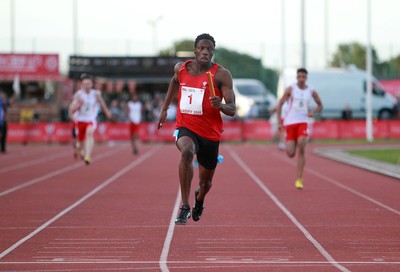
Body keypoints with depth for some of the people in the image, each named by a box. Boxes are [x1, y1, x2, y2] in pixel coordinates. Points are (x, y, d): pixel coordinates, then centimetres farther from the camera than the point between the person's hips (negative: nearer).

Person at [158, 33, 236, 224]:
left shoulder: (221, 74, -10)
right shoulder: (181, 69, 0)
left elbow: (232, 110, -14)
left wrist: (220, 105, -35)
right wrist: (165, 108, 28)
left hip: (210, 133, 0)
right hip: (185, 127, 0)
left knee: (205, 182, 14)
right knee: (187, 151, -37)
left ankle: (199, 198, 55)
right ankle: (185, 207, -33)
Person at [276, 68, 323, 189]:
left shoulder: (311, 91, 4)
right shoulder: (291, 89, -3)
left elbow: (320, 105, 19)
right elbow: (280, 104, 1)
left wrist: (313, 112, -3)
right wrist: (279, 122, -5)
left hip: (302, 122, 1)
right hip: (290, 122, -1)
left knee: (301, 149, -19)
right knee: (291, 154, -5)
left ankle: (299, 179, -15)